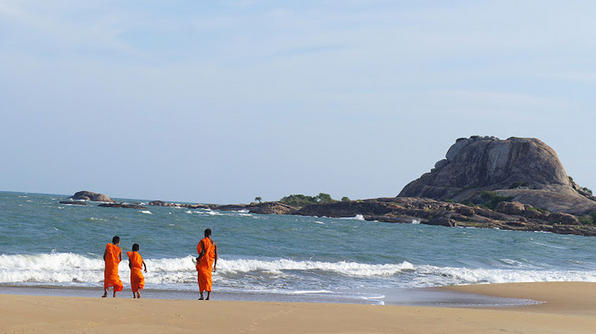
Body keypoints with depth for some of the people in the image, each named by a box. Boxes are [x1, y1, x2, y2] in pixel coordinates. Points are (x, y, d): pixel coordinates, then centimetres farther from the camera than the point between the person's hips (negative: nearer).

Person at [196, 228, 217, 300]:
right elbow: (216, 255, 3)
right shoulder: (214, 243, 5)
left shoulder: (202, 241, -11)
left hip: (202, 262, -5)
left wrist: (198, 258, -4)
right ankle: (208, 296, 3)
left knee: (201, 279, 3)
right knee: (208, 278, 11)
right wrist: (215, 265, 9)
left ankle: (202, 296, -1)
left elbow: (202, 252, -22)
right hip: (210, 263, 5)